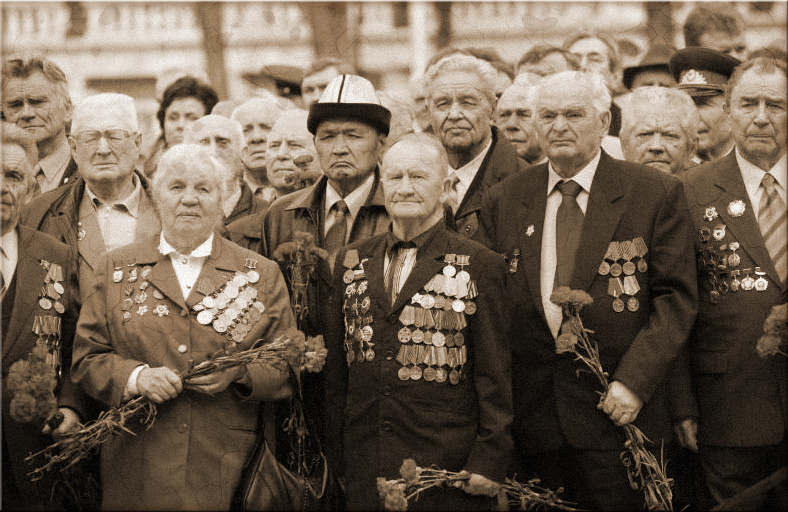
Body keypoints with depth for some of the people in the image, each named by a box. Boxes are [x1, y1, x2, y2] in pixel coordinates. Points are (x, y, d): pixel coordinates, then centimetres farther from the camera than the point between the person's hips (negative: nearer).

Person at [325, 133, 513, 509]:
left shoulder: (479, 265, -2)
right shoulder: (352, 263, 11)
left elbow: (494, 376, -3)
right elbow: (336, 368, 14)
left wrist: (488, 461, -8)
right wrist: (336, 455, 11)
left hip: (445, 466, -3)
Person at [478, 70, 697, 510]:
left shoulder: (658, 193, 0)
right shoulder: (503, 201, 8)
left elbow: (676, 298, -3)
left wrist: (635, 380, -13)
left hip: (617, 412, -2)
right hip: (531, 420, 2)